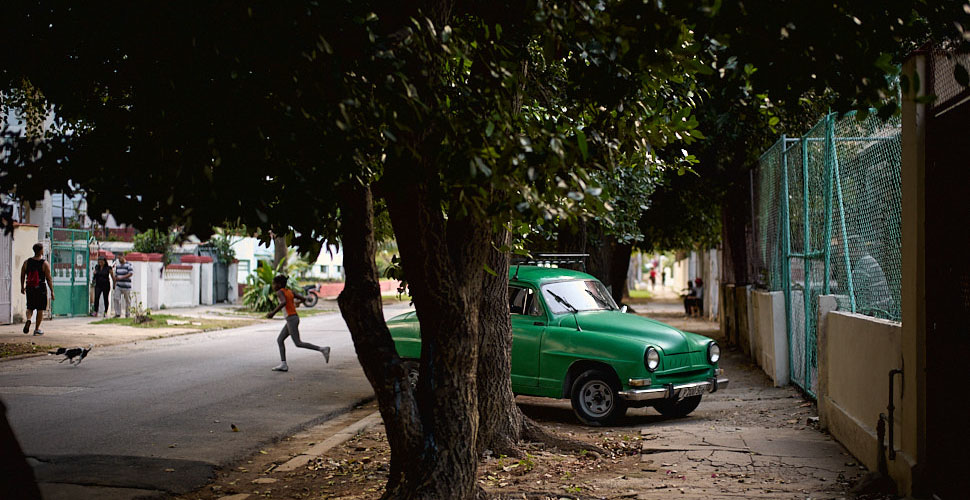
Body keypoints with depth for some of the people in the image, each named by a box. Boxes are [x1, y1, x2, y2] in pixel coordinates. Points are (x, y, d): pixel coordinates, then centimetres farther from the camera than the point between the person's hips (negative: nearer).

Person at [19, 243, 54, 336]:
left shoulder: (26, 262, 2)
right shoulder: (45, 264, -10)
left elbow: (22, 276, 11)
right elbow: (49, 279, -12)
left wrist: (22, 287, 24)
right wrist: (52, 291, -6)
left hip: (30, 289, 3)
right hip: (41, 289, -3)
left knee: (30, 307, 16)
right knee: (40, 309, 7)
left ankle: (28, 319, -14)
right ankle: (37, 329, 10)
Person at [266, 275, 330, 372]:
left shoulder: (279, 292, -8)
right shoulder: (290, 292, 13)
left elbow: (284, 302, -28)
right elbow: (303, 299, 13)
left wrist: (273, 312, -23)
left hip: (291, 319, -9)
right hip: (295, 317, 9)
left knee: (298, 343, -8)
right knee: (279, 340, 11)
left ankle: (322, 349, -13)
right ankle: (283, 364, 7)